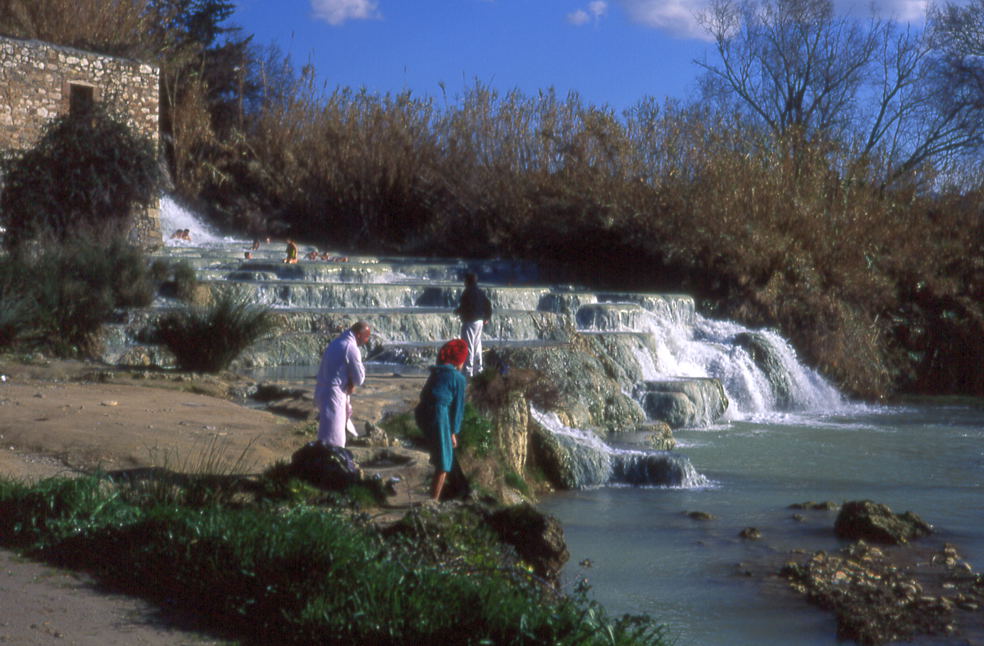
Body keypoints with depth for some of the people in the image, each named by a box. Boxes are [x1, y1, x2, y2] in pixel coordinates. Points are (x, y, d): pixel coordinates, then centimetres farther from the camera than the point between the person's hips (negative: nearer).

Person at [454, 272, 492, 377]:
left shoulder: (467, 293, -14)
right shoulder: (481, 293, 11)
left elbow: (463, 308, -19)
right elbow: (488, 305, 13)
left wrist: (457, 311, 1)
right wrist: (487, 318, 22)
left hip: (469, 322, -8)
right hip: (479, 322, 8)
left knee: (468, 346, -6)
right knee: (477, 346, 16)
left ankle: (468, 370, -8)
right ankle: (479, 368, 21)